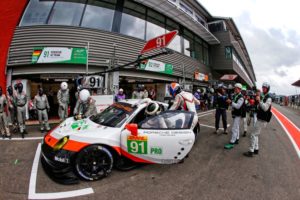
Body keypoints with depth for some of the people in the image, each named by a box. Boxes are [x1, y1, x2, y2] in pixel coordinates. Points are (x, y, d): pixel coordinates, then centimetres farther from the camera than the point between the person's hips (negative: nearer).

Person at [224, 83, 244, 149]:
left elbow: (238, 106, -27)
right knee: (237, 128, 19)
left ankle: (231, 143, -6)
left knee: (234, 129, -9)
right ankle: (236, 139, 32)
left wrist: (231, 102, -33)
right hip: (235, 114, 9)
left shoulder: (241, 97, -16)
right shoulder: (235, 96, 11)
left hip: (237, 115, -9)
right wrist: (229, 102, 5)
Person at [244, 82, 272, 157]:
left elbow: (265, 108, -25)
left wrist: (259, 100, -26)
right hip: (259, 119, 9)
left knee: (253, 135, -8)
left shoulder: (268, 98, -13)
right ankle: (256, 149, 25)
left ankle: (251, 152, -3)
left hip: (262, 120, -9)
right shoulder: (262, 97, 14)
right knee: (256, 135, 15)